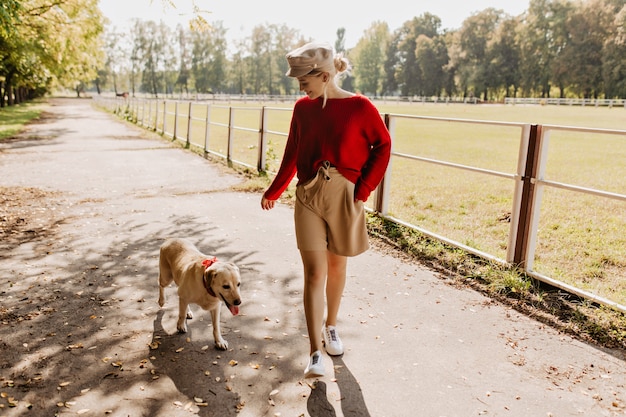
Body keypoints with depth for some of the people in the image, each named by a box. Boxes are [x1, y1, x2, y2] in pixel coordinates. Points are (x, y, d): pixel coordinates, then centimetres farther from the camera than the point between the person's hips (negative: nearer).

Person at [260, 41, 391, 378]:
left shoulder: (359, 107, -8)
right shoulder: (303, 108, 3)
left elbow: (382, 146, -1)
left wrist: (362, 190, -6)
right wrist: (273, 192, 15)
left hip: (344, 196, -1)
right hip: (308, 196, 2)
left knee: (337, 266, 13)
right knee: (314, 271, -4)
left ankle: (331, 327, 37)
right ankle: (315, 353, 0)